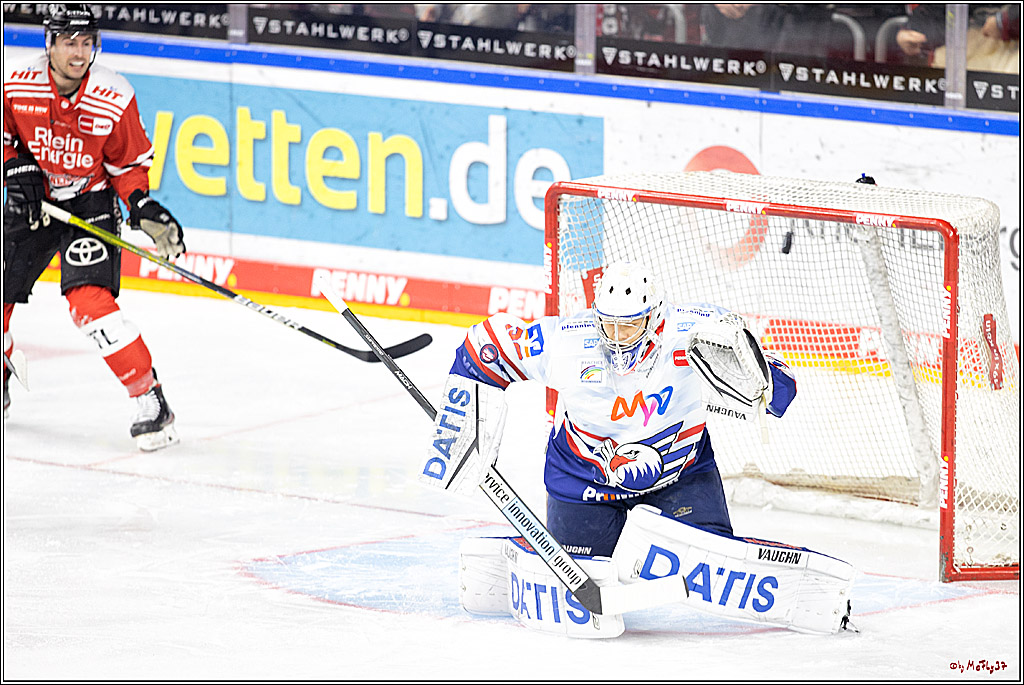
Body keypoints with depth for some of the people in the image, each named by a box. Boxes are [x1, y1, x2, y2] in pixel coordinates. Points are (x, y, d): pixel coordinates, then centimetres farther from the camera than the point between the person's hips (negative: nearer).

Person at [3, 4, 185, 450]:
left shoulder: (115, 98, -18)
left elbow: (128, 162, -4)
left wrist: (142, 205, -19)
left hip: (91, 203, -3)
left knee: (89, 301, -23)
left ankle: (151, 401, -18)